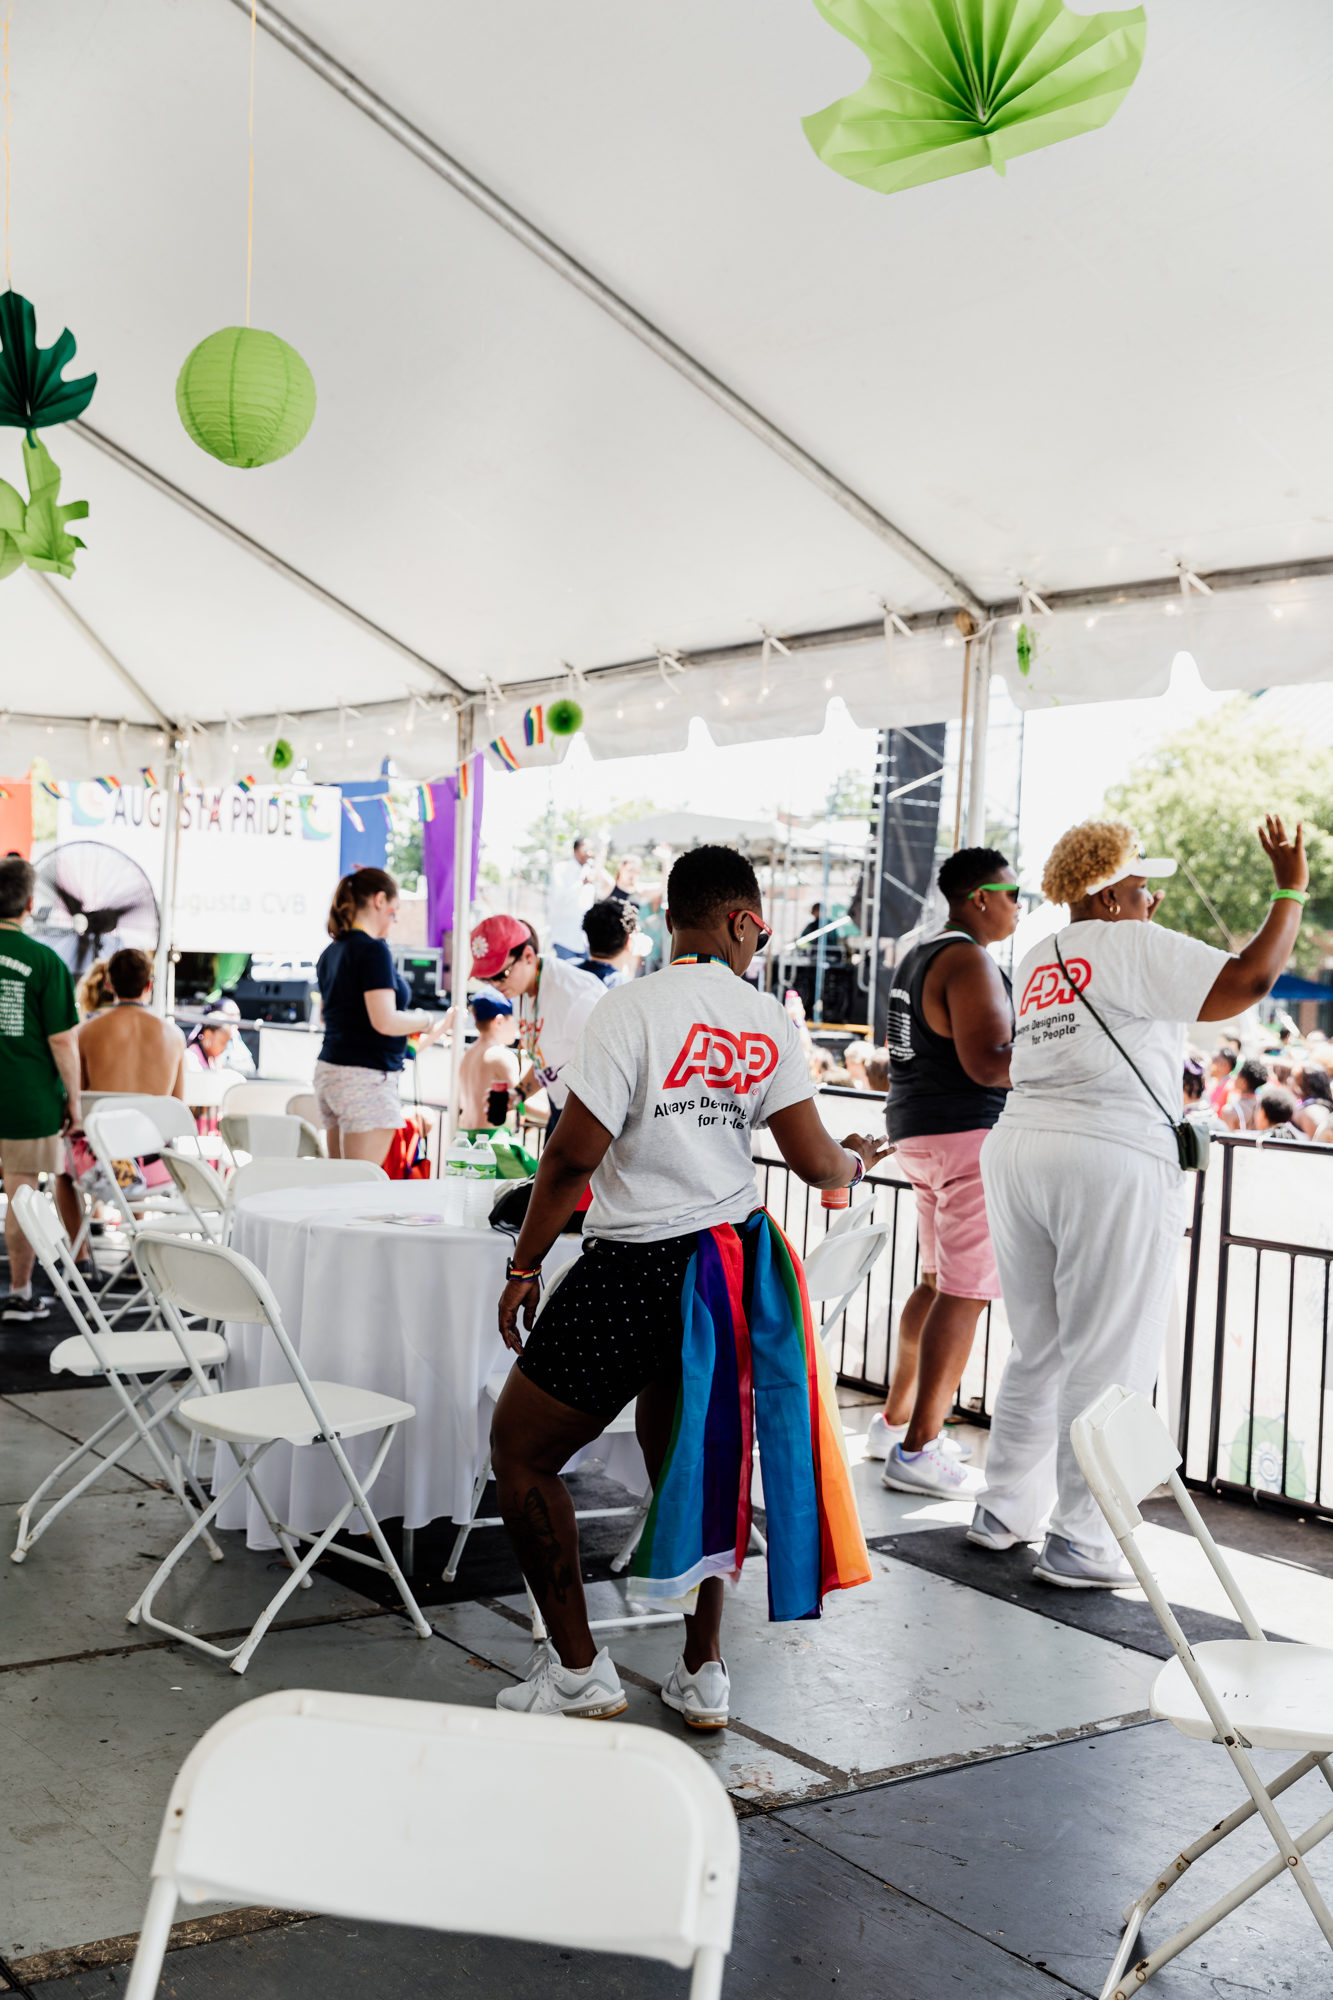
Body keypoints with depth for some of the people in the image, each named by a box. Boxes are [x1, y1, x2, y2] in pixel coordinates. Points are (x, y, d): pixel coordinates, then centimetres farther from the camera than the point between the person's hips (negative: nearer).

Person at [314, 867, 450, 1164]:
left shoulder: (331, 952, 14)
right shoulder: (374, 950, -12)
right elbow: (385, 1021, -20)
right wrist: (426, 1020, -2)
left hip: (328, 1072, 9)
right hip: (366, 1075, -9)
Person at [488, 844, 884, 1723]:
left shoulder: (635, 1006, -13)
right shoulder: (769, 1020, 1)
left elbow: (576, 1153, -16)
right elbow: (815, 1162, 1)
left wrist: (525, 1266, -5)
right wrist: (858, 1159, 24)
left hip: (637, 1270, -6)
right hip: (735, 1258, 6)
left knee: (520, 1451, 11)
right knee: (692, 1460, 24)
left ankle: (580, 1672, 15)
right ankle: (703, 1672, 31)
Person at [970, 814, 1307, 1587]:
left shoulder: (1040, 962, 17)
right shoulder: (1137, 947, -6)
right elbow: (1249, 980, -12)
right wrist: (1292, 890, -1)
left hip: (1021, 1146, 8)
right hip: (1111, 1159, -8)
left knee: (1039, 1351, 18)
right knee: (1106, 1362, -1)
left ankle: (1005, 1512, 26)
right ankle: (1082, 1544, 4)